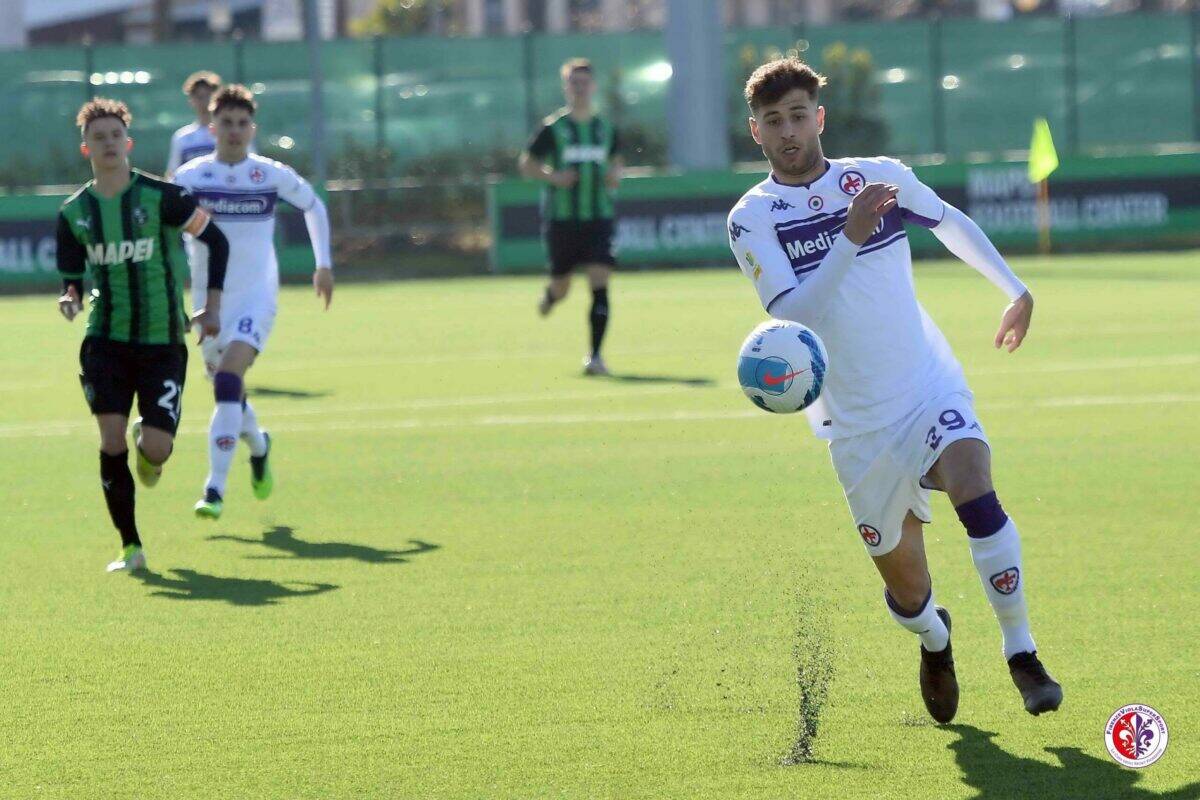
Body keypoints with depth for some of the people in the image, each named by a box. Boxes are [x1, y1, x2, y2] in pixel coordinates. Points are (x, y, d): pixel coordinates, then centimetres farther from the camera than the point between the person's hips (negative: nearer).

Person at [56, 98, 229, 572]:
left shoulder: (160, 196, -8)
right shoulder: (74, 213, 2)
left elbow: (214, 239, 1)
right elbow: (71, 277, 10)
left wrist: (212, 305, -3)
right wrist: (71, 300, -14)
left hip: (163, 340, -2)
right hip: (106, 339, 2)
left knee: (156, 447, -11)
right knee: (111, 439, -12)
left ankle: (148, 453, 30)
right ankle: (130, 546, 0)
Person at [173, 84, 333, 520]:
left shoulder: (273, 176, -2)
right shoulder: (190, 177, -3)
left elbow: (314, 206, 16)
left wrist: (324, 263, 13)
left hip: (256, 297, -3)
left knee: (229, 381, -22)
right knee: (227, 391, 13)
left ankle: (215, 489, -24)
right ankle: (258, 444, 48)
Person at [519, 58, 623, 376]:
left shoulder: (606, 129, 8)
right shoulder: (552, 127, -1)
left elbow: (616, 159, 24)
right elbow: (526, 164, 3)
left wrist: (615, 175, 2)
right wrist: (552, 176, -14)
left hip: (598, 217, 1)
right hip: (561, 216, -1)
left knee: (600, 284, -13)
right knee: (561, 287, 7)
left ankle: (594, 355, -11)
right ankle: (549, 294, 46)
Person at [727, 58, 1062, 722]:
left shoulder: (880, 177, 0)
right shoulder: (751, 218, -5)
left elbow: (953, 224, 20)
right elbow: (792, 314, -19)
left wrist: (1016, 290, 22)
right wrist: (850, 238, -29)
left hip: (929, 388, 0)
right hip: (857, 424, 0)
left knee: (978, 499, -29)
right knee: (905, 589, 6)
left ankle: (1021, 653, -16)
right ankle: (934, 642, 42)